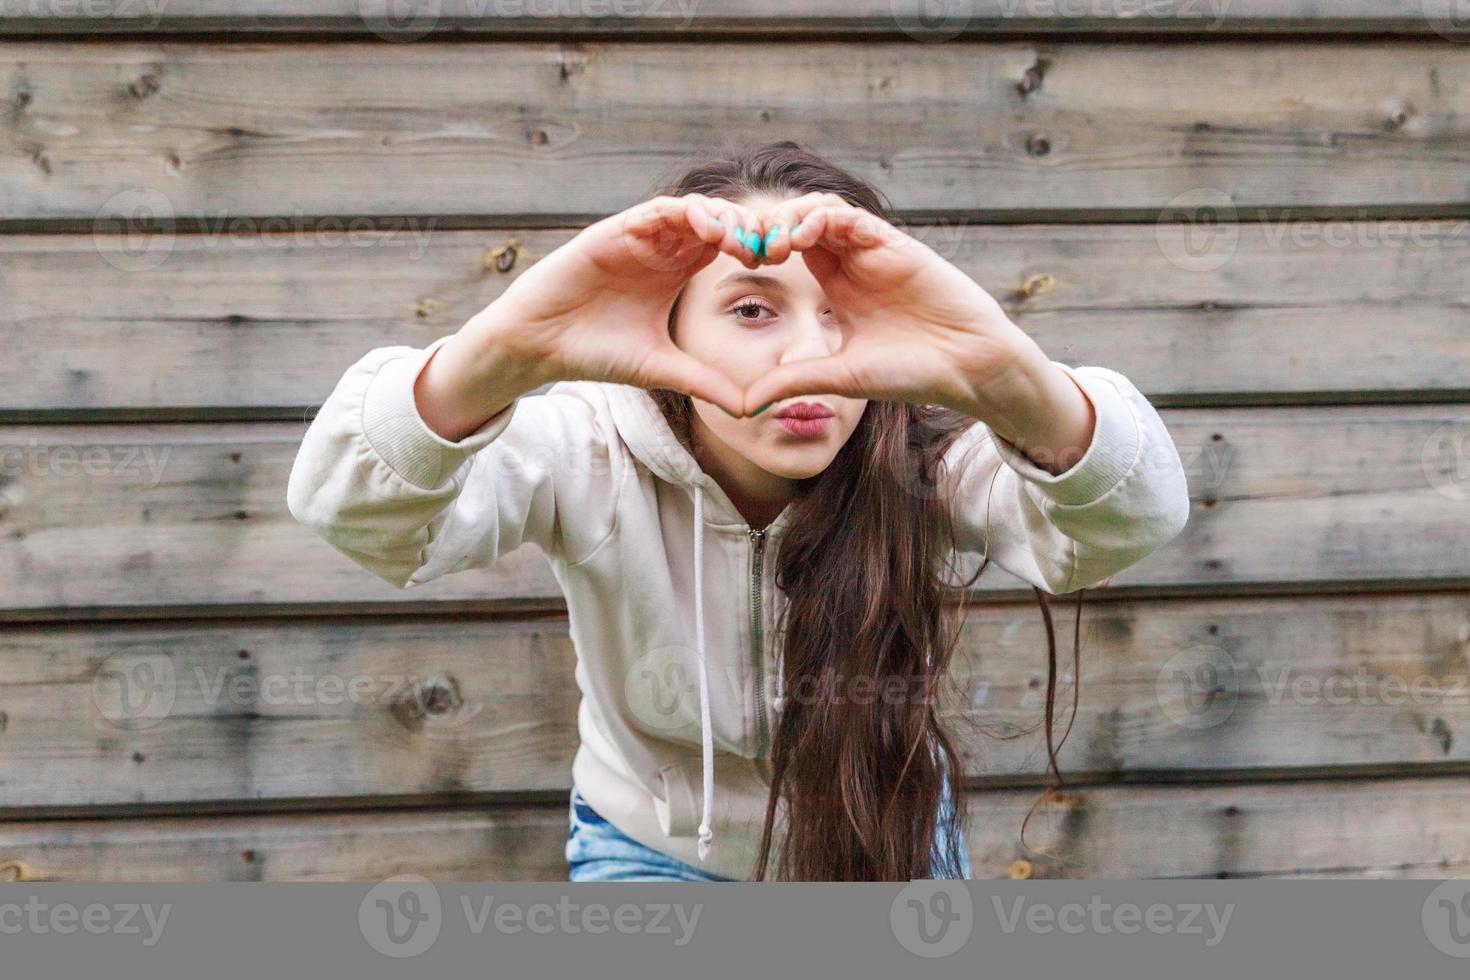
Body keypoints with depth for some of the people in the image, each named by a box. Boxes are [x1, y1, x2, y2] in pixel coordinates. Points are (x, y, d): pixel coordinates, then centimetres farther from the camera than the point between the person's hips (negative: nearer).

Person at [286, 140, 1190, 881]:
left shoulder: (923, 469, -26)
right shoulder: (596, 455, -26)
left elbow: (1138, 517, -46)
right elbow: (349, 509, -43)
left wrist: (1008, 374, -68)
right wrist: (498, 355, -65)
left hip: (884, 845, 1)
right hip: (653, 846, -1)